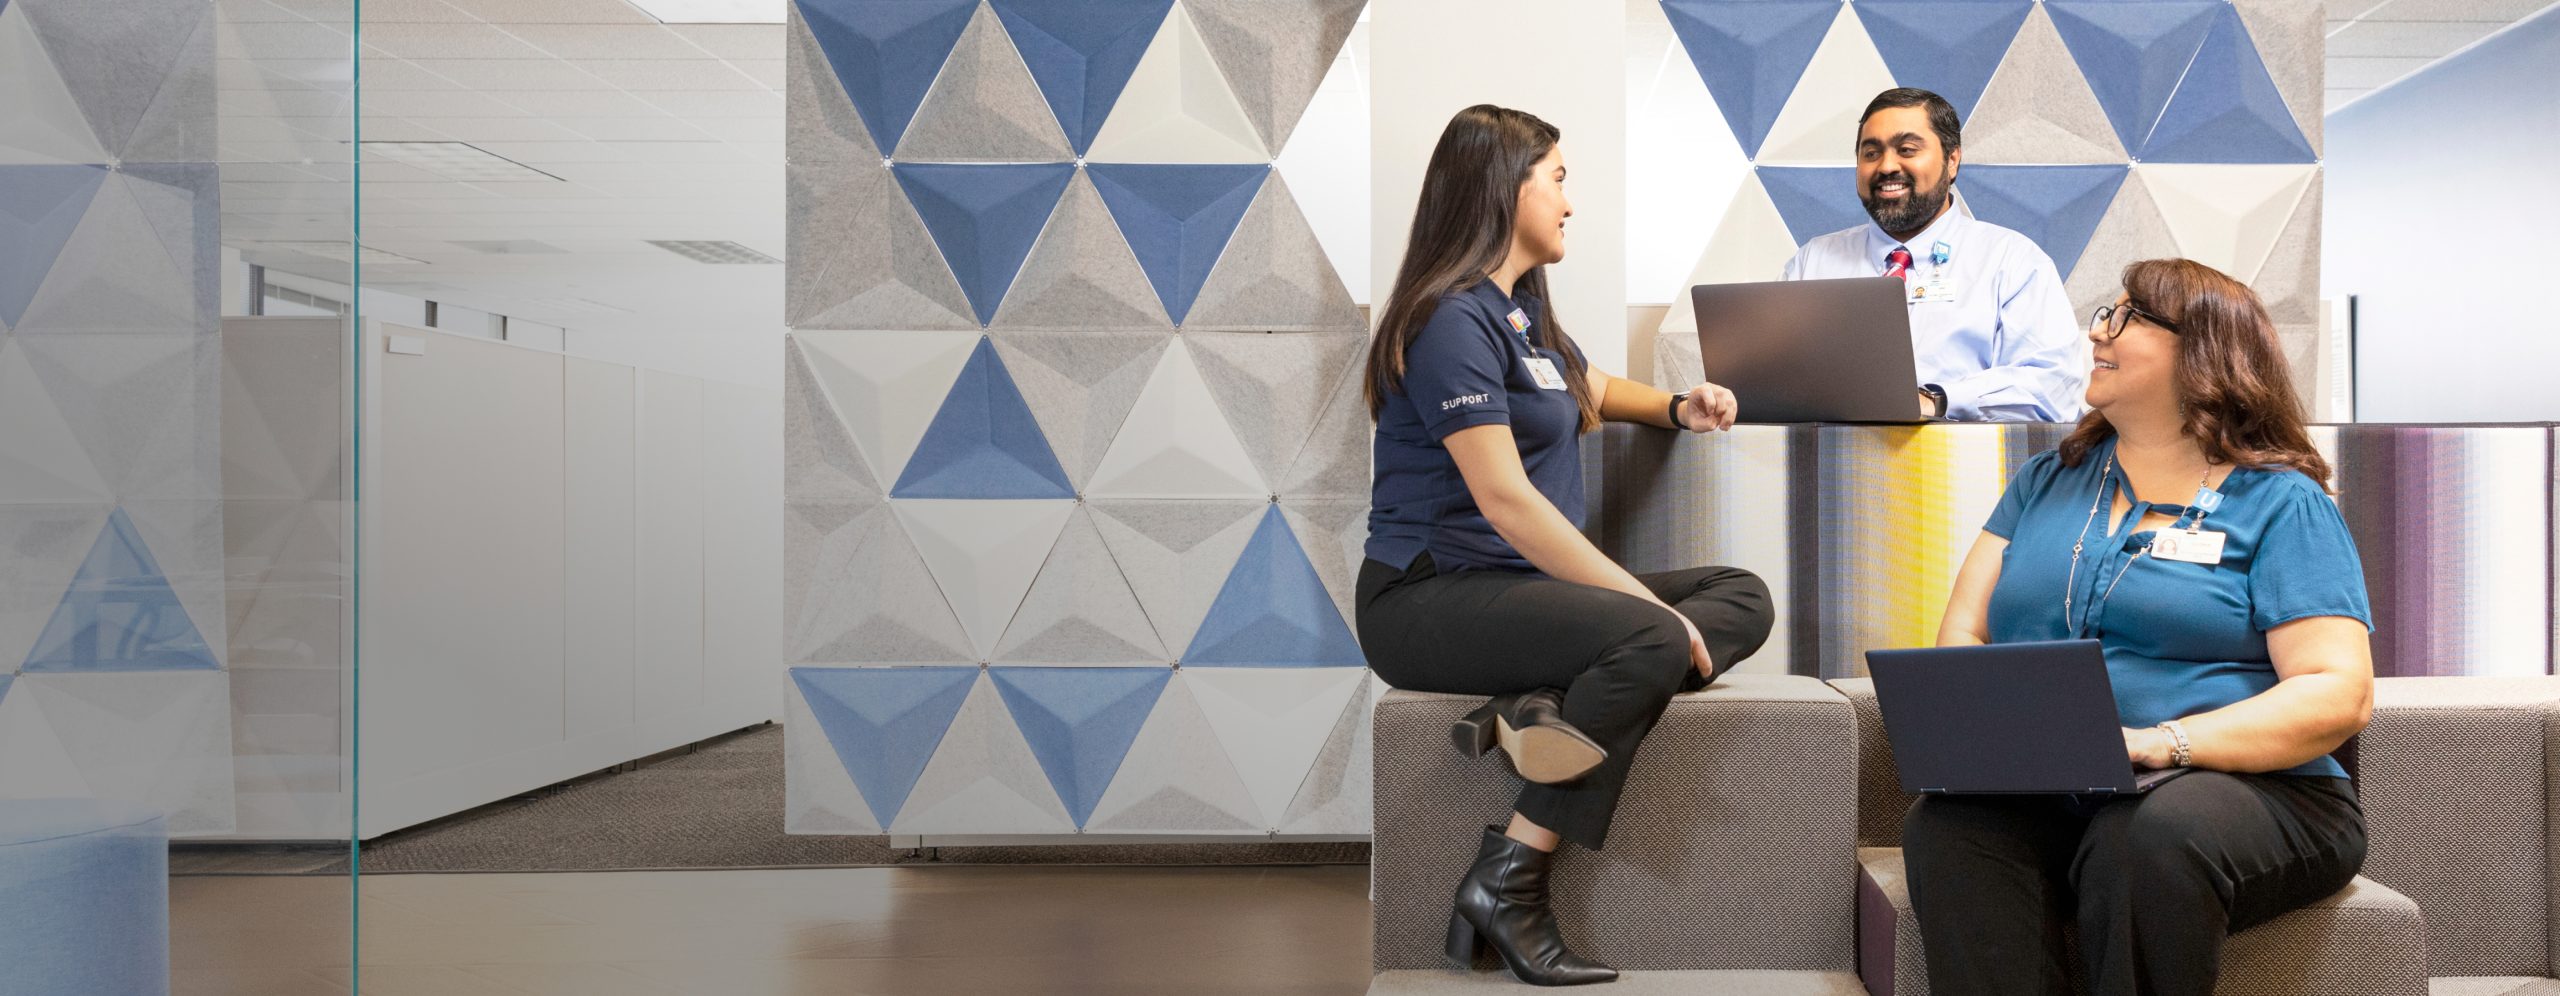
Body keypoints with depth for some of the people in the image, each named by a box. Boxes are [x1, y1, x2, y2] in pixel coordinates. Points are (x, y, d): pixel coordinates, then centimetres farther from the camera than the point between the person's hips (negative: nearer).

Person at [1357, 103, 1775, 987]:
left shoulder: (1523, 308, 16)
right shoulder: (1453, 318, -14)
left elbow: (1592, 391, 35)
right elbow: (1505, 500, -22)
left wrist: (1677, 409, 13)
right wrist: (1649, 604, -22)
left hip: (1525, 582, 9)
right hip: (1428, 597, -9)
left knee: (1743, 598, -2)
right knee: (1653, 640, -30)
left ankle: (1554, 708, -24)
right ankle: (1507, 882, -22)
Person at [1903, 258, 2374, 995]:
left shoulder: (2281, 504, 5)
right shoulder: (2047, 481, 20)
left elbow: (2340, 695, -6)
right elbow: (1962, 635, 11)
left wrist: (2159, 744, -21)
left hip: (2244, 785, -2)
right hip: (2044, 794, 3)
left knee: (2148, 837, -38)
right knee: (1944, 824, -31)